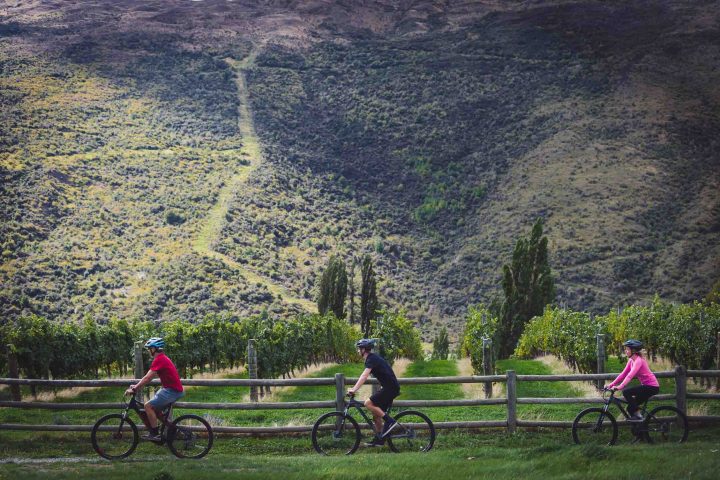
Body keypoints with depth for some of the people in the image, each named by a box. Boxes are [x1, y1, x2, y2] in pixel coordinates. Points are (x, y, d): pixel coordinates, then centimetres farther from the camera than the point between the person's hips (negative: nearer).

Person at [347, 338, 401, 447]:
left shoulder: (371, 359, -13)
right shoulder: (373, 358, 18)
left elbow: (364, 376, -26)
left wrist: (354, 389, -32)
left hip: (390, 387, -10)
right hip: (390, 387, 10)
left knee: (368, 403, -17)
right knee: (376, 413, 11)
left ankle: (389, 421, -14)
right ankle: (379, 439, 16)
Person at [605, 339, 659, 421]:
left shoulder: (638, 360, -20)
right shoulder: (631, 360, 7)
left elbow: (630, 375, -32)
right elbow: (623, 374, 5)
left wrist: (620, 387, -43)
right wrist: (611, 384, -4)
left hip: (652, 386, -9)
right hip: (646, 385, 9)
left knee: (626, 392, -20)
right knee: (631, 408, 5)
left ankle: (638, 415, -12)